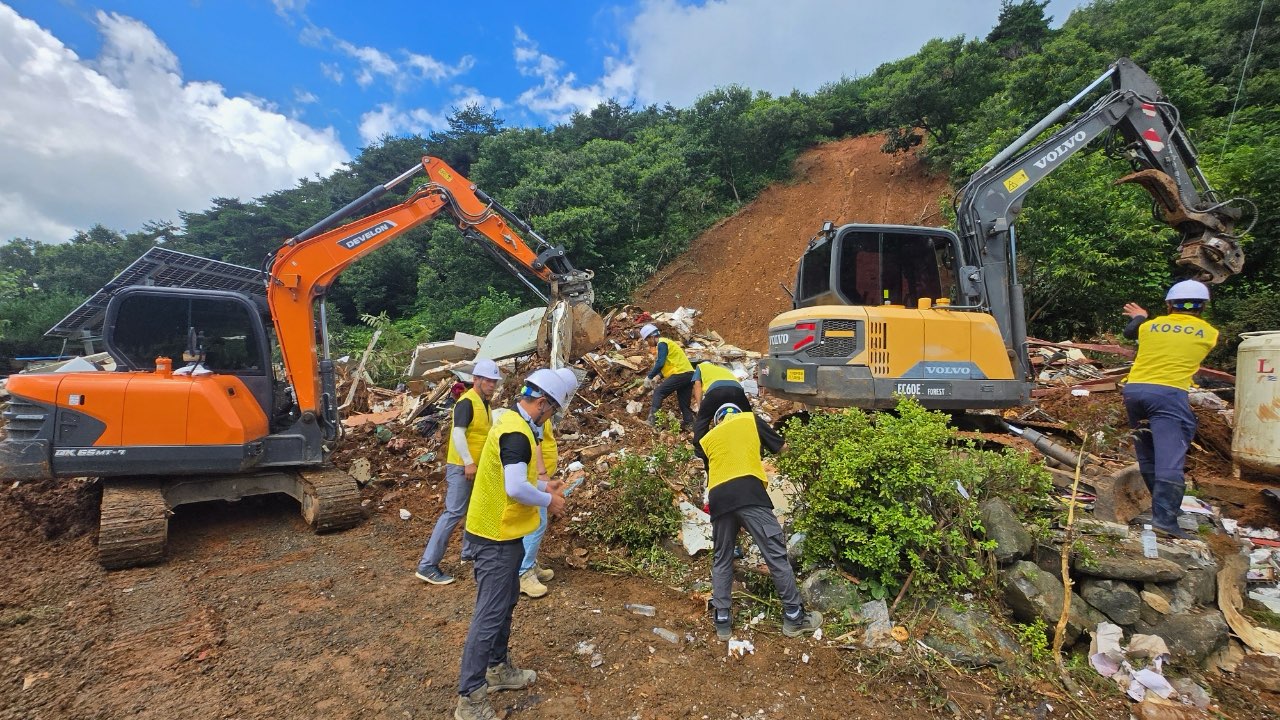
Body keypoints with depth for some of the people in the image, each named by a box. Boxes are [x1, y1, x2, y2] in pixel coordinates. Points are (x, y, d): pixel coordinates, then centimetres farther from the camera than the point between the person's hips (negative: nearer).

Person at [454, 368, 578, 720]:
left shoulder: (511, 422, 7)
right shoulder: (517, 433, -25)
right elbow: (515, 489, -33)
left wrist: (541, 486, 10)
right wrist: (548, 501, -17)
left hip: (501, 531, 10)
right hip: (496, 536, -10)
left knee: (506, 602, 22)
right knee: (490, 613, 0)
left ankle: (498, 668, 38)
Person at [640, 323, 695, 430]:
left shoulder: (662, 343, -7)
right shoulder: (667, 342, 23)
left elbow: (660, 364, -16)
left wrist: (649, 377, -6)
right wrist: (658, 377, 14)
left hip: (681, 373, -10)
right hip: (689, 374, 10)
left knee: (658, 392, -7)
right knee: (684, 404, 11)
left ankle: (652, 420, -12)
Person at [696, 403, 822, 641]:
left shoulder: (707, 439, 28)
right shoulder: (750, 419, 21)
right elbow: (782, 449, 26)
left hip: (718, 498, 3)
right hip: (748, 491, -3)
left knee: (721, 560, 16)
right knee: (776, 553, 6)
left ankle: (722, 622, 19)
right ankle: (794, 617, 14)